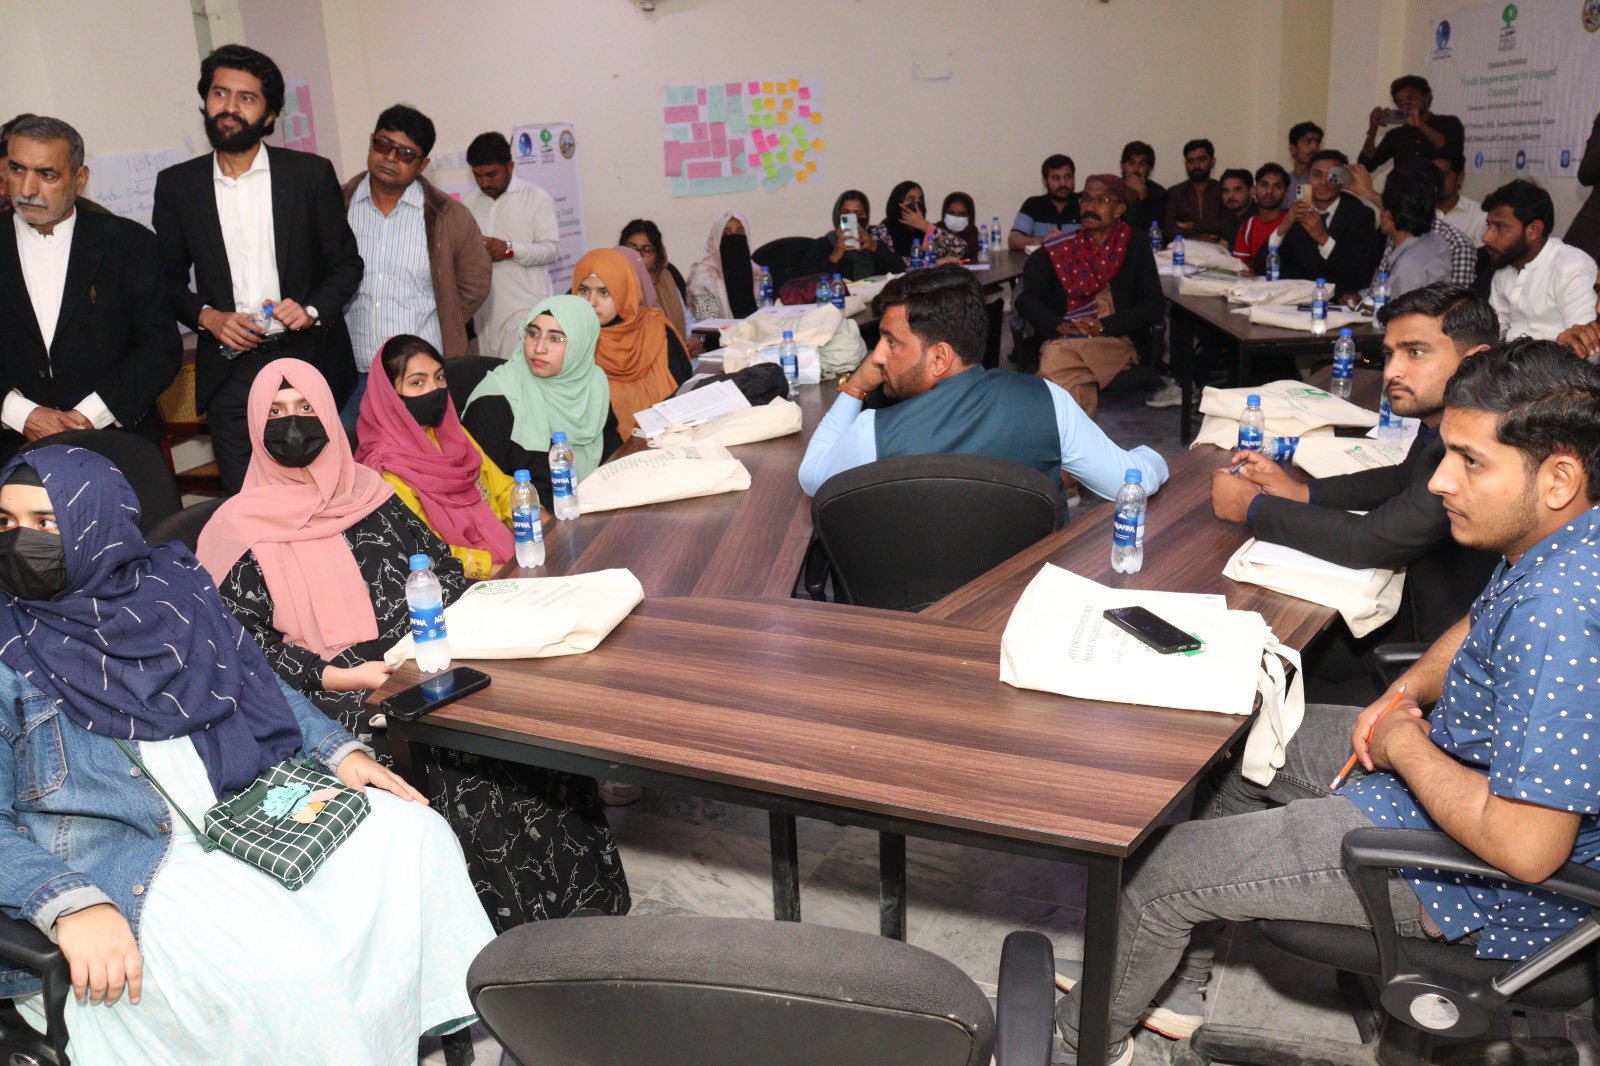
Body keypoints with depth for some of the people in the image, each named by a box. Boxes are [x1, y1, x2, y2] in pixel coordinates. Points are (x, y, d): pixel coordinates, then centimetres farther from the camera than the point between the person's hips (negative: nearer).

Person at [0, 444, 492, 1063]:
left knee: (414, 837, -10)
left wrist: (340, 751, 3)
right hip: (112, 861, -5)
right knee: (279, 966, -30)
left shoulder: (173, 585, 8)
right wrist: (70, 905, -25)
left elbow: (260, 687, 18)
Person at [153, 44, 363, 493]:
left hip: (308, 357, -1)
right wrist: (206, 316, -6)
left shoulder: (311, 173, 3)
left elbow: (346, 262, 7)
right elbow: (169, 278, 13)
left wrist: (311, 310, -11)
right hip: (228, 371, 1)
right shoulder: (176, 185, 8)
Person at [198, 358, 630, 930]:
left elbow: (440, 565, 20)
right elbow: (245, 643, -1)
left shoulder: (367, 491, 19)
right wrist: (335, 678, -15)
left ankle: (582, 898, -13)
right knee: (451, 767, -31)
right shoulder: (239, 528, 7)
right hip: (333, 699, -4)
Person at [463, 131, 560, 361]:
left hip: (525, 306, -5)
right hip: (484, 305, 5)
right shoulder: (468, 200, 13)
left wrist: (510, 249, -20)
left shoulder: (536, 198, -2)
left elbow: (553, 248, -6)